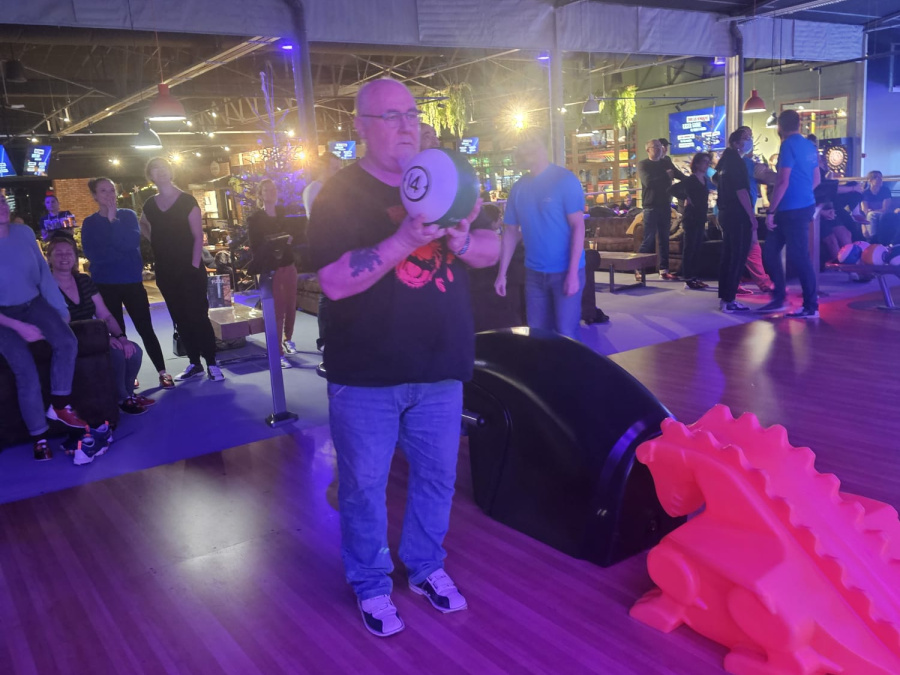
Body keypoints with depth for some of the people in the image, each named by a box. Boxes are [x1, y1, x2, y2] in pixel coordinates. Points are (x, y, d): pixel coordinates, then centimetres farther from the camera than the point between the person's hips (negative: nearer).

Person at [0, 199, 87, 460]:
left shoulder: (24, 233, -8)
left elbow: (44, 272, 3)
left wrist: (60, 309, 3)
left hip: (34, 303, 4)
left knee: (67, 341, -24)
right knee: (27, 373, -16)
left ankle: (60, 406, -4)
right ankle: (40, 438, 3)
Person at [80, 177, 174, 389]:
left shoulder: (128, 215, 4)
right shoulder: (89, 223, 3)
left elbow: (133, 242, -13)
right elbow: (92, 254, -9)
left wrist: (113, 220, -13)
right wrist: (123, 253, -16)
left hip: (132, 281, 0)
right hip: (105, 284, 1)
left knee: (145, 328, -3)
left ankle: (162, 372, 3)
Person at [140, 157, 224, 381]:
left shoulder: (187, 200, -5)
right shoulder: (150, 205, 9)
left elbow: (198, 237, -7)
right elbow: (143, 225, 30)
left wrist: (195, 266, -14)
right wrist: (156, 241, 12)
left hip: (190, 269, -5)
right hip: (165, 271, 5)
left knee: (198, 316, -7)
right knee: (180, 319, 8)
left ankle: (212, 364, 0)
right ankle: (194, 363, 16)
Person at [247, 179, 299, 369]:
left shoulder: (284, 213, 12)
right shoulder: (255, 218, -3)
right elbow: (255, 247, -8)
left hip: (289, 265, 5)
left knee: (291, 306, 11)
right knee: (277, 310, -6)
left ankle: (288, 339, 35)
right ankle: (279, 353, -2)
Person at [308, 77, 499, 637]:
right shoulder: (341, 194, -6)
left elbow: (492, 251, 7)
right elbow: (334, 282, -19)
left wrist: (461, 240, -16)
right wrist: (405, 239, -30)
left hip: (439, 369, 5)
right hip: (367, 377, -4)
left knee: (437, 475, 15)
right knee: (364, 485, 7)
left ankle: (427, 567, 37)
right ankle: (371, 585, 28)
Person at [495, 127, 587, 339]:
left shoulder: (565, 179, -9)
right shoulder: (519, 187, 6)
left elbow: (578, 226, -13)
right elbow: (510, 231, 10)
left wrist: (573, 272, -19)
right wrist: (501, 273, 6)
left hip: (565, 271, -5)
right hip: (534, 273, 5)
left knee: (566, 334, -1)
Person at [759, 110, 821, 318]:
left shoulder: (788, 146, -13)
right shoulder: (810, 146, 13)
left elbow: (783, 182, -19)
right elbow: (816, 179, 20)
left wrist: (771, 211, -16)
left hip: (792, 210, -9)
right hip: (805, 206, 9)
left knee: (798, 256, -4)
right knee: (771, 251, 14)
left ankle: (811, 307, 2)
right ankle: (779, 298, 18)